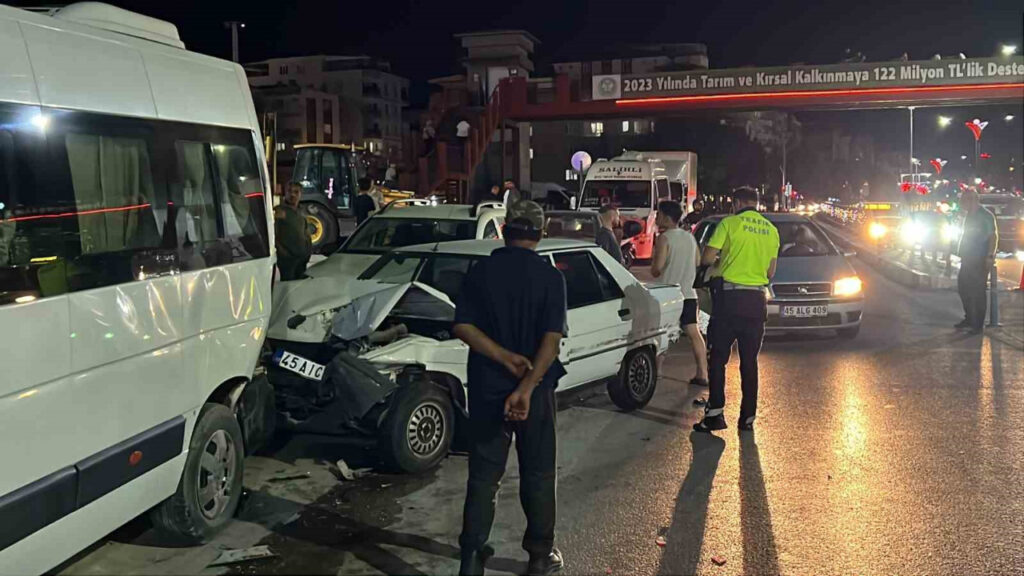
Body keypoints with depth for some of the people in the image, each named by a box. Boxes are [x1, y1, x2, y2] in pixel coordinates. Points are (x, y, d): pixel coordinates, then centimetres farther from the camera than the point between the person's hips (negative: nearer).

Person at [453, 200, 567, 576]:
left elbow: (462, 326, -10)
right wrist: (527, 387, -23)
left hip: (486, 388, 2)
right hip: (534, 389, -1)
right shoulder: (550, 276, -9)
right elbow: (552, 338, -19)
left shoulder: (480, 272, -3)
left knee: (483, 475, 11)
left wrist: (504, 358, -15)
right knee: (537, 474, 14)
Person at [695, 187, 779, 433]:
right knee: (749, 362, 10)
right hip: (757, 300, 4)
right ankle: (748, 417, 12)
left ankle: (715, 413, -4)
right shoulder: (771, 230, 10)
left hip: (729, 297, -4)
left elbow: (707, 258, -7)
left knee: (717, 358, 2)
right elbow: (770, 272, 12)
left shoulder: (730, 223, -5)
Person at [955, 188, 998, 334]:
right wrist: (962, 254, 18)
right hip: (968, 259, 9)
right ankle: (969, 318, 24)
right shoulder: (969, 215, 13)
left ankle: (979, 324, 1)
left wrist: (990, 256, -23)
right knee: (963, 287, 13)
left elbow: (993, 236, -16)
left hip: (980, 261, -9)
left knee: (978, 292, -5)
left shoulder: (986, 215, -12)